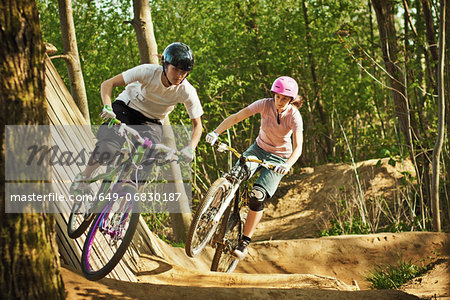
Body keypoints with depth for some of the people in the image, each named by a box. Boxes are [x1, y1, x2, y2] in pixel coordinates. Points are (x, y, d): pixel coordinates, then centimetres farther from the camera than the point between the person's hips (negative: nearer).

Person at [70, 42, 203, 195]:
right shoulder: (149, 72, -28)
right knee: (109, 146, -26)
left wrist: (190, 149, -32)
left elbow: (197, 125, -13)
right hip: (127, 108, -2)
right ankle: (82, 179, -1)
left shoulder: (187, 92, -23)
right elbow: (107, 84, -25)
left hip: (151, 122, 2)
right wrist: (107, 108, -43)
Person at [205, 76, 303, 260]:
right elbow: (236, 117, -17)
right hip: (259, 148, 3)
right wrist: (216, 132, -31)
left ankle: (245, 243, -9)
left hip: (278, 158, -3)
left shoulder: (294, 116, -21)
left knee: (257, 196, -20)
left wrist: (287, 166, -48)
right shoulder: (265, 104, -15)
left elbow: (298, 147, -29)